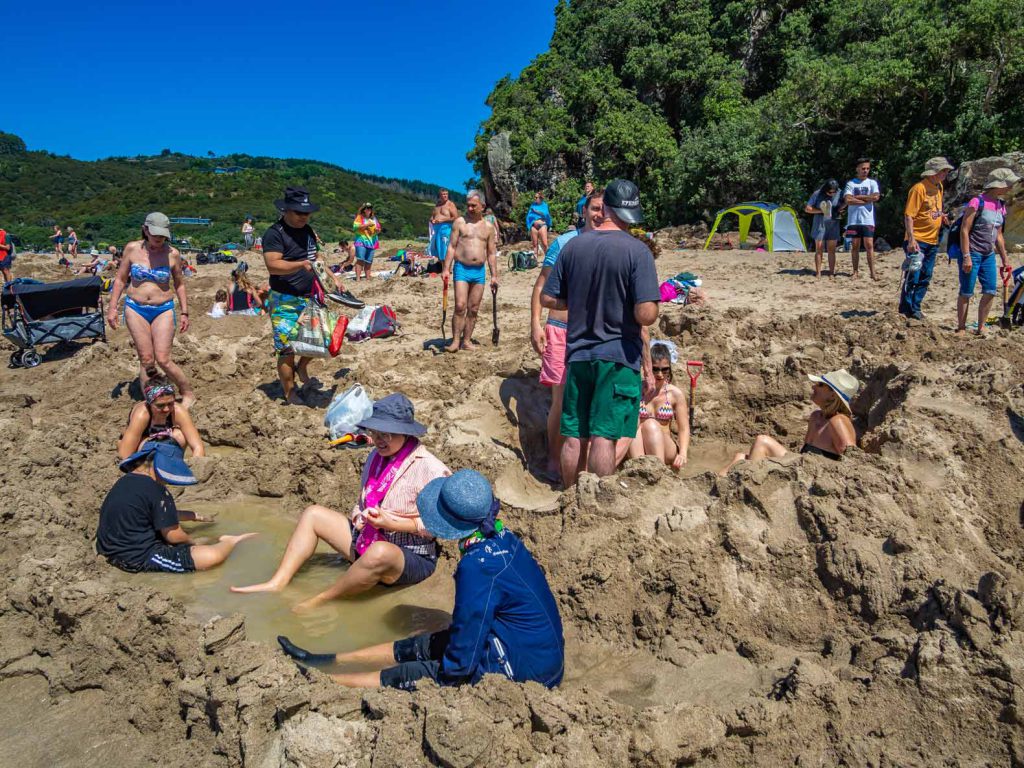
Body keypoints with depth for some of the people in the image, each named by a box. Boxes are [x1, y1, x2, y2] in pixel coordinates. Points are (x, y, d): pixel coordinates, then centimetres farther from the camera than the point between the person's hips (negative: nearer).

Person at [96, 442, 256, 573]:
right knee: (213, 556, -18)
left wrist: (193, 516, 20)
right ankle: (231, 542, 11)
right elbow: (173, 535, -14)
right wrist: (192, 542, 6)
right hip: (139, 558, -11)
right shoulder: (155, 491, -20)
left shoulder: (125, 481, 8)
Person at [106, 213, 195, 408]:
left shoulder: (172, 254, -4)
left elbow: (179, 284, 8)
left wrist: (184, 312, 6)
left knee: (163, 359, -9)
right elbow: (120, 280, 7)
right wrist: (112, 307, 3)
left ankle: (188, 394, 11)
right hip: (135, 309, 1)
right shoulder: (132, 249, -2)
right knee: (146, 360, 0)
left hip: (163, 310, -1)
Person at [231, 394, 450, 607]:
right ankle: (277, 584, -5)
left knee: (380, 552, -41)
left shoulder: (430, 469, -18)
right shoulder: (376, 456, 6)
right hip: (367, 542, 8)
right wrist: (357, 518, 2)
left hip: (413, 558, -8)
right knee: (313, 514, 5)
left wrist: (391, 523, -25)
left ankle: (318, 601, -19)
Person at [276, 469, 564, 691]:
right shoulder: (504, 537, -1)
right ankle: (329, 660, 30)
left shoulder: (478, 566, -30)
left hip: (523, 668, -9)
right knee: (416, 647, 15)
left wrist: (448, 676, -6)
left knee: (402, 677, -2)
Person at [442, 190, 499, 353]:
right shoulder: (460, 222, 3)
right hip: (462, 269, -3)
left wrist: (494, 275, 8)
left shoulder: (488, 227, 10)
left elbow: (491, 253, 12)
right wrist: (446, 268, -8)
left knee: (474, 309, 5)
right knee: (460, 306, -13)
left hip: (480, 271, 3)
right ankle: (455, 341, -7)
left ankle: (467, 340, 13)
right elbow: (452, 246, 0)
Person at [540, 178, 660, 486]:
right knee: (604, 437, 0)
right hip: (619, 356, -4)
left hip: (578, 354, 4)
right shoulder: (636, 250, -12)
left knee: (574, 436, 12)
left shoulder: (573, 246, 2)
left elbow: (548, 299, 6)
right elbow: (645, 315, -20)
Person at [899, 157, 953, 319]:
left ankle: (915, 308, 19)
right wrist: (911, 240, -24)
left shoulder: (939, 187, 12)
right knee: (913, 276, -4)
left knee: (925, 277, 11)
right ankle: (906, 309, 7)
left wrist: (942, 217, 4)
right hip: (917, 241, -8)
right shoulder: (919, 188, -13)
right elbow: (909, 215, -17)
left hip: (932, 241, 8)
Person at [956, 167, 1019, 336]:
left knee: (990, 291, 3)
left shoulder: (1001, 206, 12)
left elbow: (998, 234, 19)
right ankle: (961, 328, 8)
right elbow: (964, 230, -14)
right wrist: (966, 257, -20)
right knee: (966, 292, -2)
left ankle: (981, 328, 12)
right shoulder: (977, 202, -11)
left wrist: (1005, 259, 19)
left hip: (989, 255, 7)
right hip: (973, 253, -7)